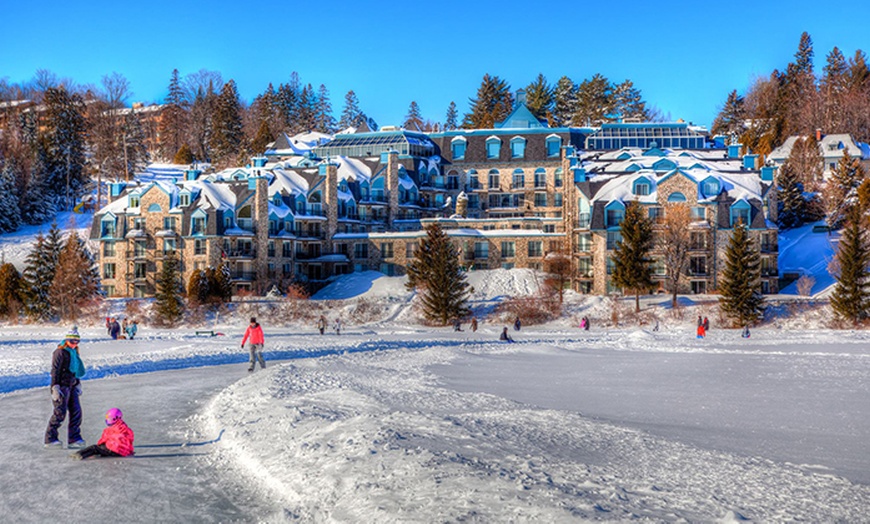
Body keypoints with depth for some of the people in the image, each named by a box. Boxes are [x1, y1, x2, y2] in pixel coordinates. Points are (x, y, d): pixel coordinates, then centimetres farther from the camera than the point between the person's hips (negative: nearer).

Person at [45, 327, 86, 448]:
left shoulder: (74, 352, 16)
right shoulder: (60, 352, -10)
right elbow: (55, 371, -14)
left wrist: (78, 384, 22)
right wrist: (55, 388, -19)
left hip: (71, 386, 9)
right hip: (62, 386, -9)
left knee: (76, 411, 5)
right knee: (60, 412, -9)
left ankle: (74, 438, 11)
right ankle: (50, 439, -1)